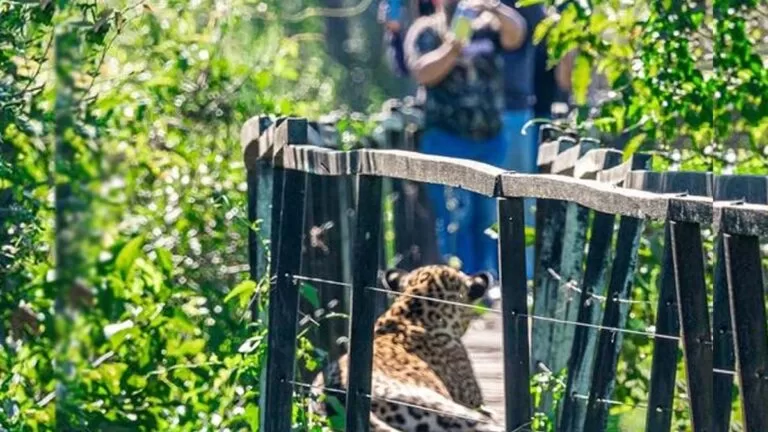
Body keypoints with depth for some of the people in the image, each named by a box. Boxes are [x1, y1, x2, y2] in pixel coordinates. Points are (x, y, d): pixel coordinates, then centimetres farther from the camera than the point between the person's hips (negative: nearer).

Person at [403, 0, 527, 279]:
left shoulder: (487, 26, 9)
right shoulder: (426, 31, 2)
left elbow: (515, 34, -10)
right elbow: (423, 73, -11)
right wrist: (454, 47, -23)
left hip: (491, 139, 4)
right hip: (447, 139, -4)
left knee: (491, 217, 8)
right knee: (455, 217, -8)